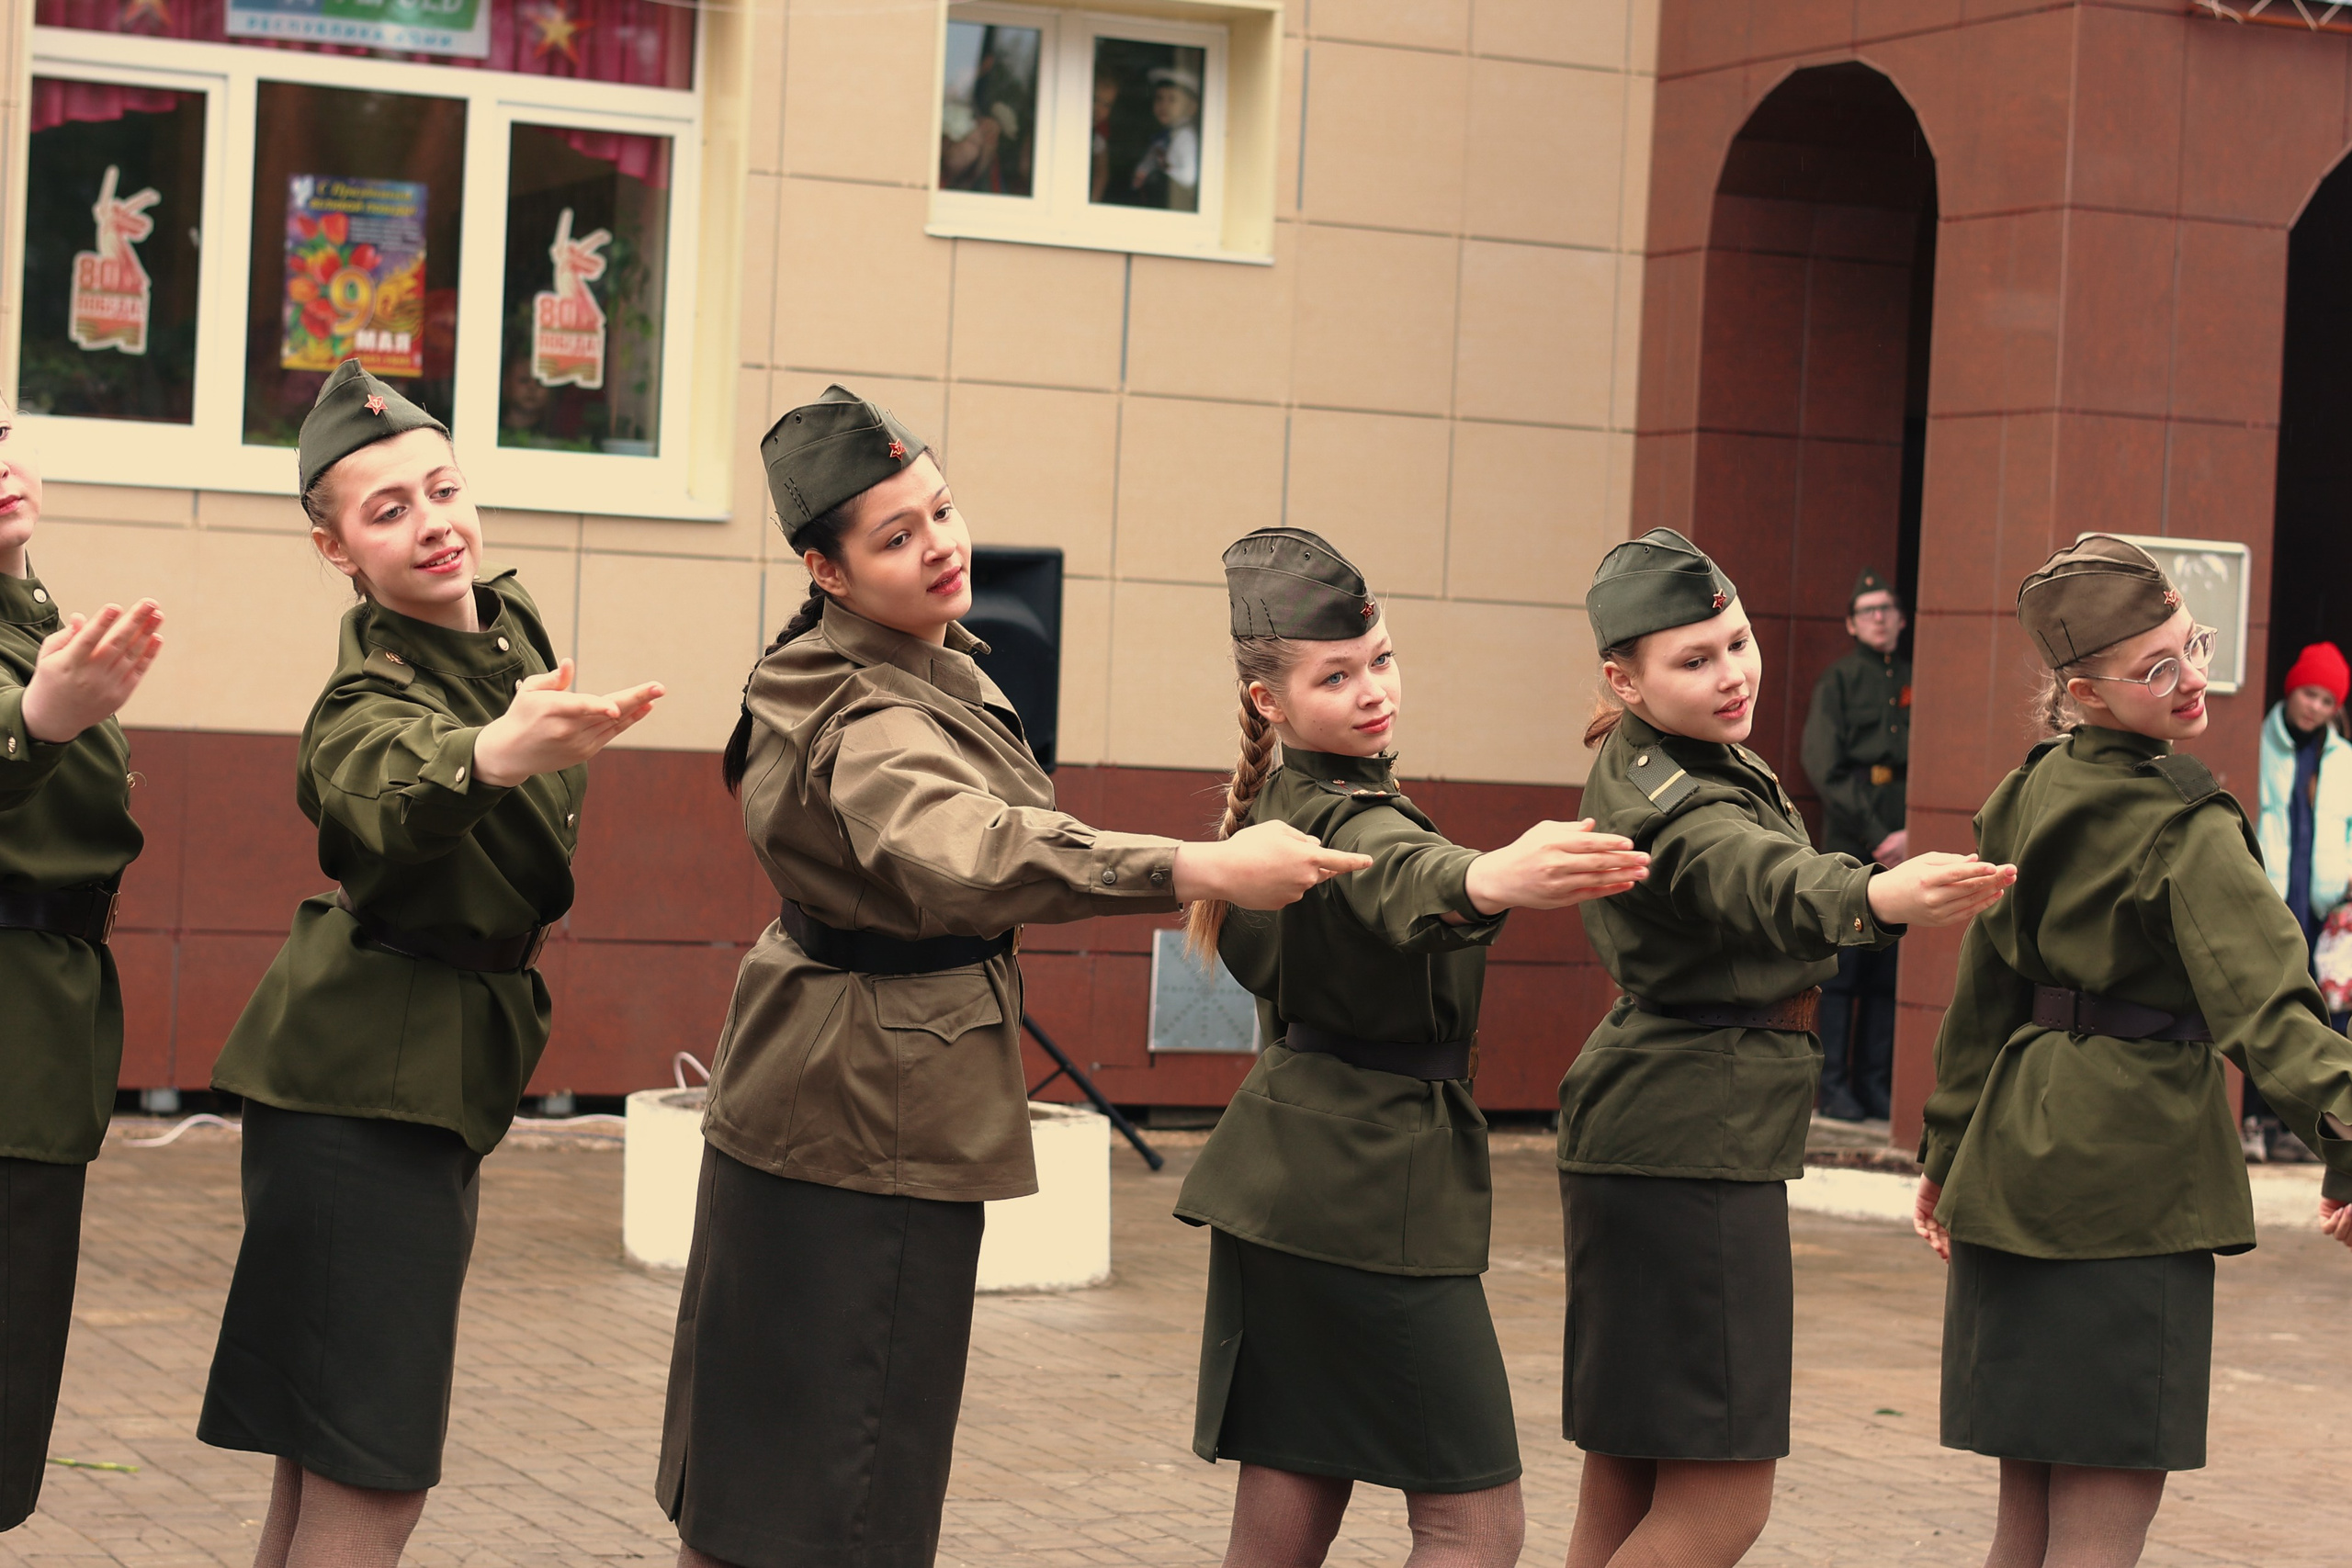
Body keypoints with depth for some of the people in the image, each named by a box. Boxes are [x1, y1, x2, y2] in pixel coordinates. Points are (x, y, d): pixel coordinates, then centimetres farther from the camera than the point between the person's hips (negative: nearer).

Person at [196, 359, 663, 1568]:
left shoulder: (512, 621, 6)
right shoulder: (369, 698, -19)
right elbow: (388, 796, -45)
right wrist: (497, 754, -62)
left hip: (447, 1072, 8)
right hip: (363, 1083, -8)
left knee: (326, 1469, 13)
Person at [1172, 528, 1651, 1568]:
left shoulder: (1279, 807, 13)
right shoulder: (1349, 821, -17)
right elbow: (1406, 883, -42)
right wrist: (1492, 881, -64)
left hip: (1289, 1190, 10)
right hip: (1374, 1191, -10)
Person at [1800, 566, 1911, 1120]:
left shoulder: (1917, 684, 13)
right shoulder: (1838, 682, 4)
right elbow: (1825, 768, -4)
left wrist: (1912, 834, -3)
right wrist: (1875, 835, -10)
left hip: (1905, 845, 3)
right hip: (1850, 842, -3)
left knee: (1889, 970, 4)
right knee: (1843, 965, -3)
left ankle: (1876, 1086, 9)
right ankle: (1835, 1087, 0)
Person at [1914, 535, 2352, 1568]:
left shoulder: (2028, 797, 10)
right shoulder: (2185, 825, -13)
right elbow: (2265, 1000, -26)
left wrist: (1948, 1152, 24)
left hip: (2019, 1161, 8)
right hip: (2135, 1168, -8)